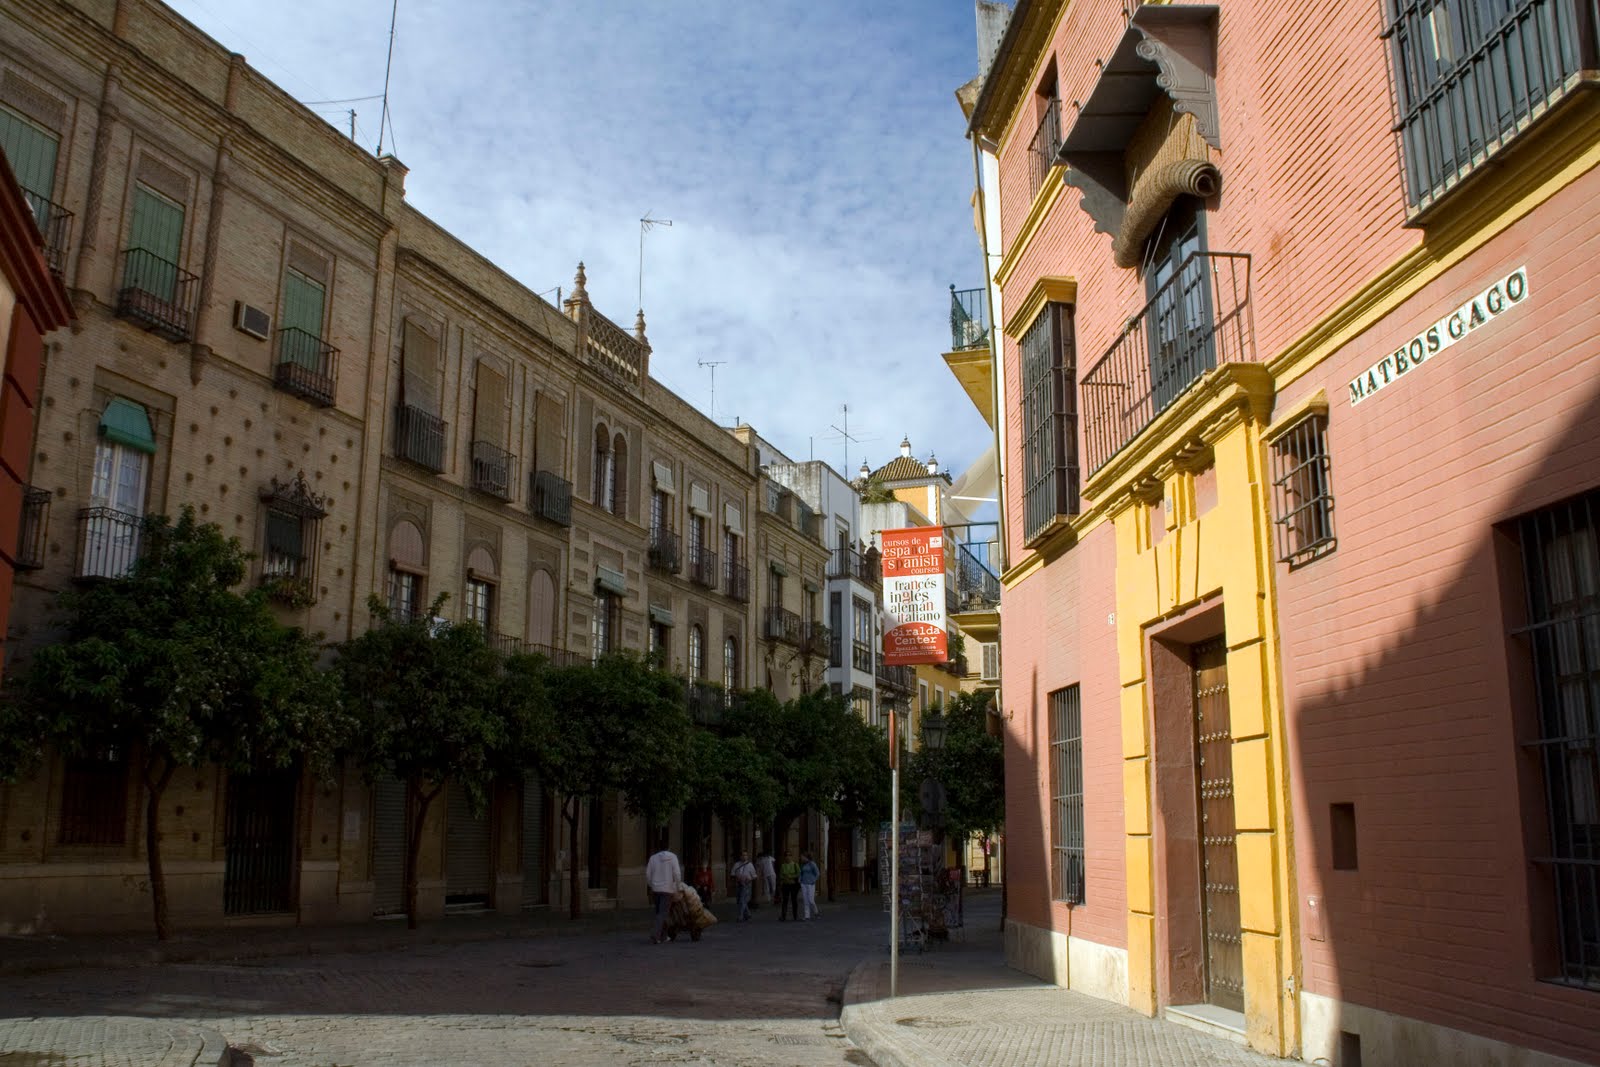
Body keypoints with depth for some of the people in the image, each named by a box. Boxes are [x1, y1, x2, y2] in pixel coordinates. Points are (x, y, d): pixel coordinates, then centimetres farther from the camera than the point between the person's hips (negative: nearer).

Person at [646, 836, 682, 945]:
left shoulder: (653, 858, 2)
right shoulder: (673, 857, -7)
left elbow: (648, 875, 4)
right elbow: (677, 874, -13)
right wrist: (677, 889, -3)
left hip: (656, 889, 4)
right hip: (668, 889, -4)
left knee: (659, 912, 18)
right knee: (662, 913, -6)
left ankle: (663, 935, 23)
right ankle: (656, 935, -22)